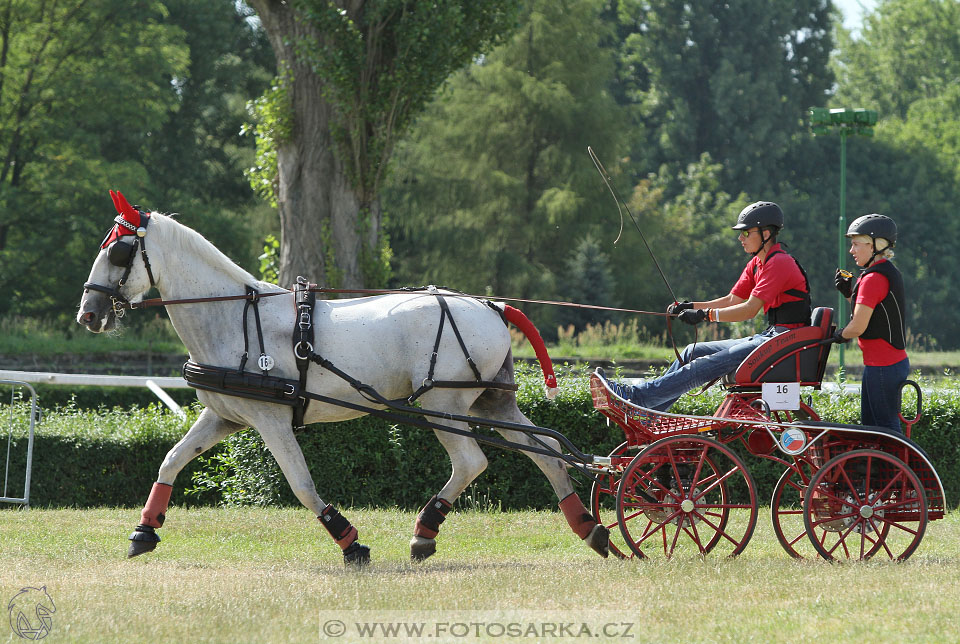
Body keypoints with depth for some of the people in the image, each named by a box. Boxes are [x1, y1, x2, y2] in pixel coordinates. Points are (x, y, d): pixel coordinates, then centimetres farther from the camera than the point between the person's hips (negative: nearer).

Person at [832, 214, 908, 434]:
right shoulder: (890, 272, 13)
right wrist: (848, 291, 8)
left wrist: (839, 335, 1)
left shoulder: (873, 279, -19)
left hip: (882, 366, -10)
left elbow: (858, 326, -20)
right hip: (895, 361, 10)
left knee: (886, 427, -5)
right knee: (869, 424, 16)